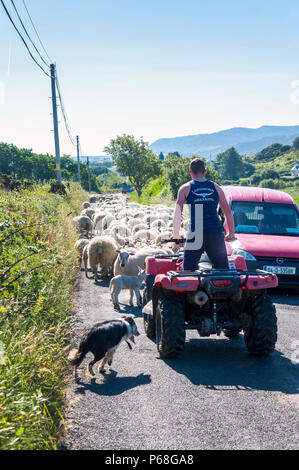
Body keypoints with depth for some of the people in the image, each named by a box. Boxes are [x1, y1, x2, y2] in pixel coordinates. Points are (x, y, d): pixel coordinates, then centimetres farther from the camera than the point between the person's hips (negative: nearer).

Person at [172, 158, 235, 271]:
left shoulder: (185, 188, 9)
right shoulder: (216, 187, 15)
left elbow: (177, 213, 2)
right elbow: (228, 212, 14)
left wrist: (176, 234, 12)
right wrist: (231, 233, 22)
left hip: (196, 232, -2)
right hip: (215, 232, 2)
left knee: (188, 270, 4)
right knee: (223, 269, 10)